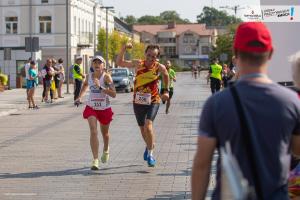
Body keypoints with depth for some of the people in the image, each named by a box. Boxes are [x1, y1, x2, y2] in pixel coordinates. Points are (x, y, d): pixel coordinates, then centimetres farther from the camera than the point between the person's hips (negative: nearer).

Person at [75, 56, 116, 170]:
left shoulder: (106, 77, -14)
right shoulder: (89, 76, 0)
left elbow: (113, 94, -22)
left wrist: (100, 87, -32)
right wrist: (79, 97, 15)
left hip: (105, 108, -1)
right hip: (91, 108, 2)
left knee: (104, 133, 19)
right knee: (93, 132, -17)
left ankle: (106, 150, 51)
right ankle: (95, 160, -19)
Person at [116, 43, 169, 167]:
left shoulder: (159, 67, -12)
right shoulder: (138, 64, -8)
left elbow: (166, 75, 11)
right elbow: (119, 63, -6)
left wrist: (166, 91, 9)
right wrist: (124, 49, -19)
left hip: (153, 101, -3)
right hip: (138, 101, 3)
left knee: (148, 126, -23)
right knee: (142, 129, 16)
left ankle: (150, 154, -10)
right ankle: (149, 146, 46)